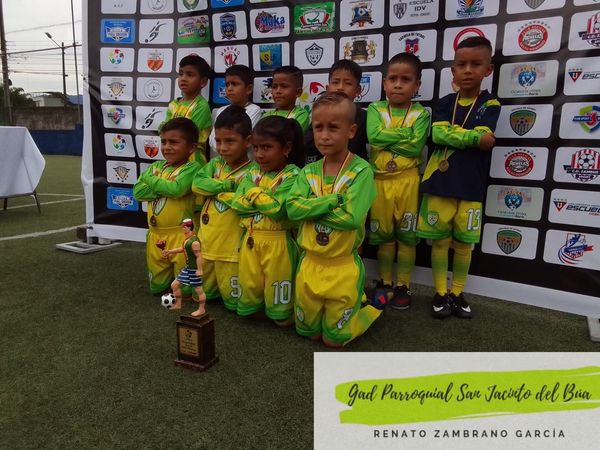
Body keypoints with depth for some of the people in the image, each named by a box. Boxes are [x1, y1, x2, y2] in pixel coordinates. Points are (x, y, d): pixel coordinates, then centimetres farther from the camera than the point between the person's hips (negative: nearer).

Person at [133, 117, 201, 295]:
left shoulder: (192, 168, -11)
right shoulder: (157, 166, 8)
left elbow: (176, 189, -27)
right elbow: (138, 191, -2)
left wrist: (150, 179, -11)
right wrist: (164, 188, -15)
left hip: (180, 233, -6)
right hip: (155, 233, 6)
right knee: (157, 285, 19)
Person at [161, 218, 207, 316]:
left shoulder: (194, 241, -23)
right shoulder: (187, 239, 8)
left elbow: (199, 256, -24)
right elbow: (182, 249, 24)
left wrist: (199, 270, -25)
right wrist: (170, 251, 27)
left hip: (194, 269, -10)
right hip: (187, 268, 10)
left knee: (198, 289, 2)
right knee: (174, 285, 16)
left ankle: (201, 309, 16)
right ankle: (178, 304, 30)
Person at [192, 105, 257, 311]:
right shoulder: (216, 163, 6)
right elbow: (197, 183, -8)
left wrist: (215, 189, -16)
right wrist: (228, 185, -18)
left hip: (231, 246, -6)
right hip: (206, 241, 6)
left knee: (233, 301, 8)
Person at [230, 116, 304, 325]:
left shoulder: (292, 176, -11)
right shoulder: (252, 174, 8)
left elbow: (278, 209, -22)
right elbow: (237, 204, -2)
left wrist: (255, 194, -10)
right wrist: (265, 198, -12)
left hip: (277, 242, -5)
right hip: (251, 240, 6)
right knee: (249, 286, 19)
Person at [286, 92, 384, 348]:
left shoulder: (361, 171, -14)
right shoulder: (308, 172, 0)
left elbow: (351, 216, -25)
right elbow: (293, 208, -15)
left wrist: (312, 207, -16)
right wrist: (333, 198, -22)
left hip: (343, 267, -5)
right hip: (309, 263, 5)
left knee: (334, 340, 11)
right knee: (308, 332, 20)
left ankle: (373, 304, 35)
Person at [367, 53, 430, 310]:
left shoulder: (421, 113, -2)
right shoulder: (375, 109, 1)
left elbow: (416, 147, -16)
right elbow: (374, 136, -17)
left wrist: (386, 138, -12)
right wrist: (405, 132, -14)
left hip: (407, 181, -1)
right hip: (380, 180, 1)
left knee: (407, 235, 7)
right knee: (383, 234, 11)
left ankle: (403, 285, 21)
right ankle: (384, 282, 27)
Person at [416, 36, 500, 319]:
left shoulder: (490, 105, 3)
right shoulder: (444, 103, 6)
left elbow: (483, 137, -15)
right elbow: (437, 134, -12)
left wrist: (452, 135, -11)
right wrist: (474, 137, -13)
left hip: (471, 186, -1)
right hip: (439, 182, 1)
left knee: (464, 242, 9)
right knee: (440, 240, 7)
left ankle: (457, 292, 26)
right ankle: (440, 292, 22)